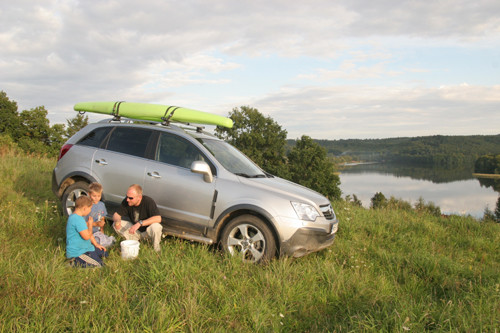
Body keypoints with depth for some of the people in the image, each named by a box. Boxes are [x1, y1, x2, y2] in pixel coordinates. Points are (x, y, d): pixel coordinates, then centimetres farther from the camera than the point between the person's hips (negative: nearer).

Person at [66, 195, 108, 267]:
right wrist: (90, 224, -10)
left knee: (104, 253, 19)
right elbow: (86, 236, -28)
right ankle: (75, 263, -7)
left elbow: (87, 232, 19)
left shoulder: (76, 217, 11)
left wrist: (96, 244, 18)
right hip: (76, 253, -11)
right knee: (98, 265, -19)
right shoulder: (78, 219, -25)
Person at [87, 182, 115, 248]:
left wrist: (102, 230, 5)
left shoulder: (102, 205, 8)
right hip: (89, 233, -6)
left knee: (112, 241, -14)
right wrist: (96, 224, -22)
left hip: (99, 232, 6)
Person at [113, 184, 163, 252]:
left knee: (155, 226, -38)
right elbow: (116, 214, -4)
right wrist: (117, 220, -30)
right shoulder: (126, 202, -13)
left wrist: (140, 223, -44)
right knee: (115, 224, -14)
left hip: (147, 231, -4)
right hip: (136, 231, 5)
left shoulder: (148, 202, -27)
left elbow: (158, 218, -38)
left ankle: (156, 248, -8)